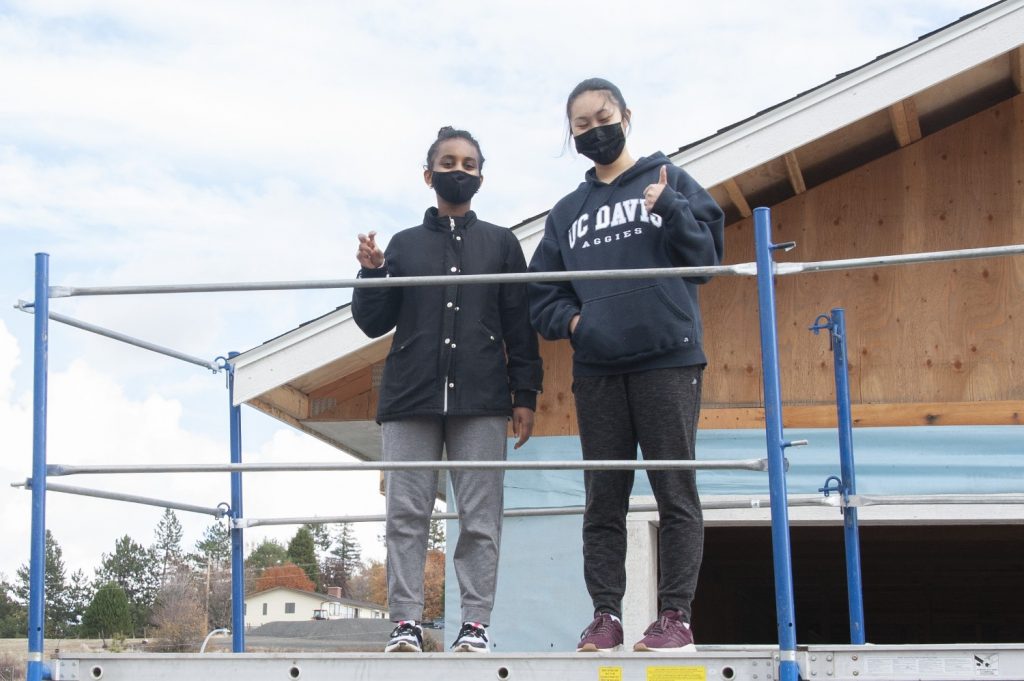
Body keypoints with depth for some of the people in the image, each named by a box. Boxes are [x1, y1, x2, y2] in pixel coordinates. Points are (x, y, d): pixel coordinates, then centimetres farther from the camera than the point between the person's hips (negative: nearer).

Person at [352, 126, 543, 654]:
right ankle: (406, 623, -2)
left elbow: (520, 327, 9)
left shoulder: (501, 243, 14)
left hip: (481, 401, -1)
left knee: (480, 520, -4)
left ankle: (475, 625, -2)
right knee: (406, 515, -4)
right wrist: (372, 273, -4)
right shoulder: (404, 245, 16)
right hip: (410, 398, 1)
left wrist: (525, 396, 1)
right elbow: (373, 323, 13)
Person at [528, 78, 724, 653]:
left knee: (676, 492, -2)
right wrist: (569, 320, -3)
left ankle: (676, 616, 0)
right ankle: (606, 615, 9)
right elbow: (543, 294, 17)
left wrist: (668, 209, -14)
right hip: (596, 369, 4)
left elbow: (709, 253, 0)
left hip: (668, 360, -4)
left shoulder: (670, 181, 8)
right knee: (603, 499, 5)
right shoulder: (567, 212, 17)